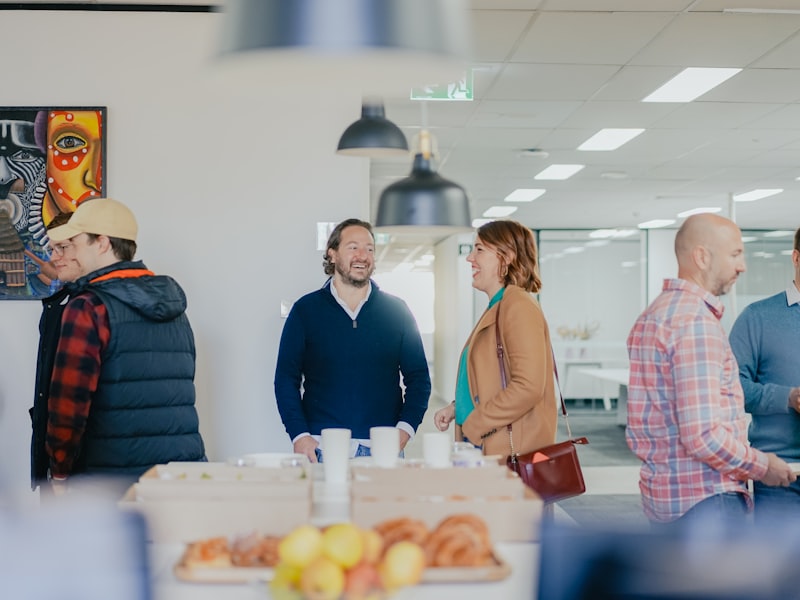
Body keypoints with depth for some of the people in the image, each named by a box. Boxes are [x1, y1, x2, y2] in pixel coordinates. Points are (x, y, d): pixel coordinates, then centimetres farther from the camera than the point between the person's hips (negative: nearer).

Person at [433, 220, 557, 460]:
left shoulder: (518, 307, -14)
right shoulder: (496, 309, 15)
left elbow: (528, 387, -23)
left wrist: (472, 425, -17)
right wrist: (456, 408, 9)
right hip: (483, 449, 9)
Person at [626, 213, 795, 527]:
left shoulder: (650, 316, 12)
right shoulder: (697, 322, -18)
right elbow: (703, 436, -24)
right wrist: (762, 466, -9)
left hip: (659, 494, 10)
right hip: (705, 497, -10)